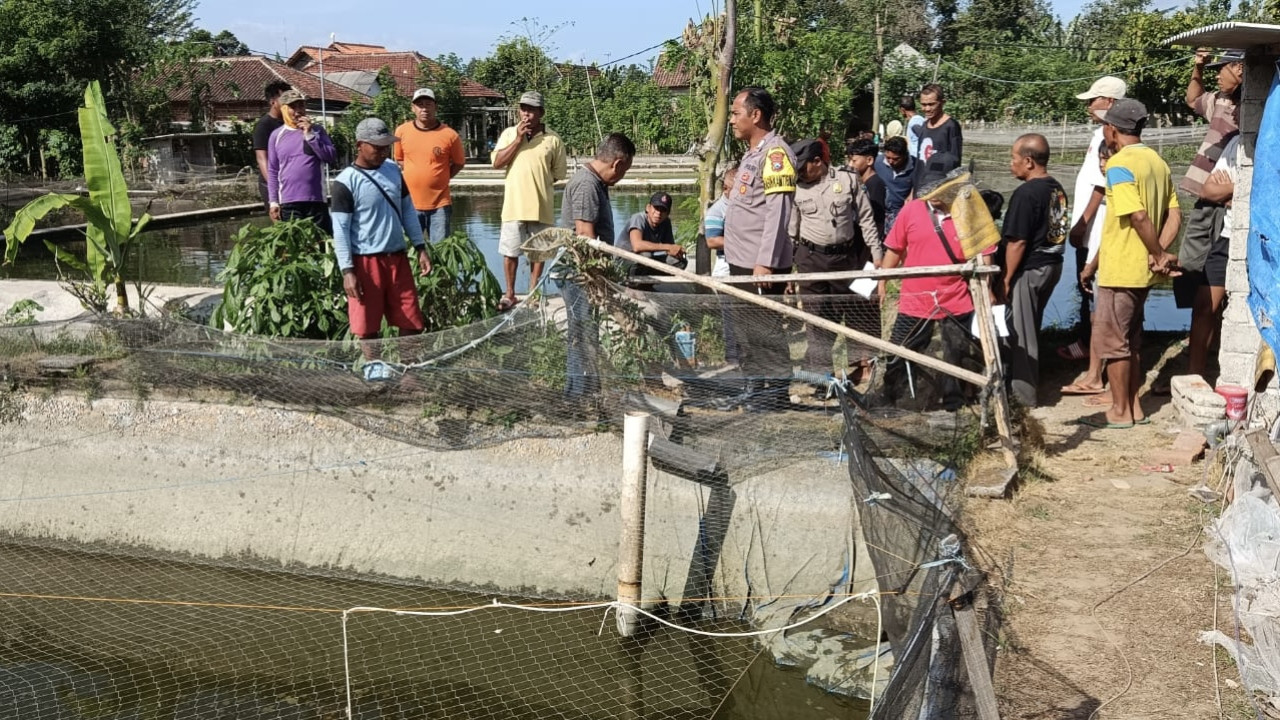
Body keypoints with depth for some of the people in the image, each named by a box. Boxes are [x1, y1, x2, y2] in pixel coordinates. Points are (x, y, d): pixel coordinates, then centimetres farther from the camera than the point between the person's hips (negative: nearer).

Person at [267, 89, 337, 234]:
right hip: (288, 203, 0)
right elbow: (272, 172, 8)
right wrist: (273, 202, 2)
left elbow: (332, 157, -3)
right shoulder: (277, 135, 7)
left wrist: (310, 135, -9)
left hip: (316, 200, 0)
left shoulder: (316, 129, 7)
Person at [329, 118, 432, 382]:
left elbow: (408, 210, 14)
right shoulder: (345, 182, -11)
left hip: (397, 257, 5)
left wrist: (420, 247, 9)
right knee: (367, 321, 4)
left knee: (411, 318, 7)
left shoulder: (393, 171, 6)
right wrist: (347, 270, -16)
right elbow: (340, 229, -12)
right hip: (366, 261, -5)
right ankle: (373, 365, 20)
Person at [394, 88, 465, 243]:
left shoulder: (450, 134, -7)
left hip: (439, 205, -2)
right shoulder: (402, 131, 0)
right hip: (410, 203, 2)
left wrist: (439, 179, 1)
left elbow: (459, 163, 7)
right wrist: (413, 178, 5)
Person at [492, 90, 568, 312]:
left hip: (541, 206, -1)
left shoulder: (552, 139, 0)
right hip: (513, 204, 1)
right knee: (510, 251, 5)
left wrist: (539, 182, 1)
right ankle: (510, 294, 16)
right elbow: (497, 163, -6)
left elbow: (559, 173, 6)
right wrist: (518, 140, -11)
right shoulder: (509, 134, 3)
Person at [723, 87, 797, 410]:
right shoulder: (752, 153, 18)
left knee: (767, 335, -6)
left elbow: (778, 210, -21)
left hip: (763, 266, -11)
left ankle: (777, 400, 0)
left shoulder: (775, 152, -13)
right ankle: (754, 395, 29)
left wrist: (765, 261, -24)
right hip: (742, 263, 11)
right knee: (747, 335, 17)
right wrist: (740, 258, 18)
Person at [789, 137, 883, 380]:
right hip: (811, 259, 0)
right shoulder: (797, 187, 1)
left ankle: (861, 360, 20)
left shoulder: (848, 180, -1)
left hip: (845, 256, 0)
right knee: (817, 316, 4)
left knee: (857, 310, 7)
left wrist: (877, 255, 1)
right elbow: (791, 230, 7)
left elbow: (866, 219, 4)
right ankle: (819, 370, 12)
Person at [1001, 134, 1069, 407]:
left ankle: (1023, 393, 9)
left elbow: (1017, 242, -21)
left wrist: (1007, 279, -13)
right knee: (1031, 328, 20)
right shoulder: (1057, 189, 6)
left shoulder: (1026, 194, -20)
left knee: (1020, 332, 2)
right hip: (1053, 264, 9)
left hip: (1029, 270, -9)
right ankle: (1029, 381, 31)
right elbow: (1056, 229, 13)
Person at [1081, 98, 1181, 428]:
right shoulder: (1157, 161, 10)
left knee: (1111, 340, 1)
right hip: (1142, 269, 9)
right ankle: (1133, 406, 23)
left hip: (1120, 269, -9)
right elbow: (1174, 214, 7)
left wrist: (1159, 255, -13)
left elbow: (1139, 217, -24)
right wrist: (1159, 254, -4)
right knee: (1130, 340, 17)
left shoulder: (1120, 164, -16)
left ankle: (1120, 412, 8)